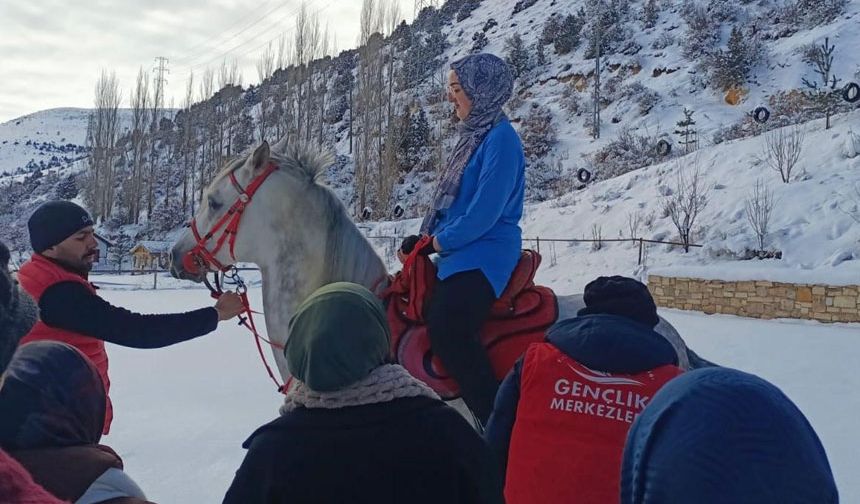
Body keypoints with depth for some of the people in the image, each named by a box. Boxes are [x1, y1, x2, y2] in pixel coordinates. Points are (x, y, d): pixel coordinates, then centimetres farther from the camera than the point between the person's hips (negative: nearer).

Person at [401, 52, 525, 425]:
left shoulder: (500, 138, -14)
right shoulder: (475, 135, 16)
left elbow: (487, 208, -21)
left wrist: (443, 240, -11)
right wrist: (431, 235, 6)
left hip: (485, 256, -11)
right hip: (460, 251, 11)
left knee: (447, 330, -28)